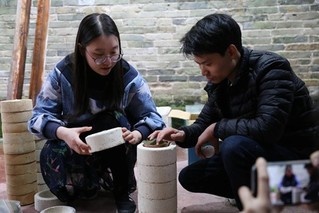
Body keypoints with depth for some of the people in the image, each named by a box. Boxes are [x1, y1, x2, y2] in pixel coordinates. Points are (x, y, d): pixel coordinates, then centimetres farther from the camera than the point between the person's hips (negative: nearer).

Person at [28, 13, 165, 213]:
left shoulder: (129, 75, -16)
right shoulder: (63, 73, -17)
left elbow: (152, 117, -14)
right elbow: (39, 116, -16)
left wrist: (138, 134, -39)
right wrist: (63, 133, -38)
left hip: (117, 149, 0)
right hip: (76, 144, 1)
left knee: (111, 120, -32)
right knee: (51, 156, -30)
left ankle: (124, 192, -10)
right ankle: (92, 181, 6)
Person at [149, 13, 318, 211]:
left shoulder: (271, 68, -23)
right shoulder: (219, 81, -1)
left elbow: (268, 128, -35)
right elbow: (205, 122, 9)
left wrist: (218, 128, -22)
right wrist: (184, 134, -14)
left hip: (295, 156, -8)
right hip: (251, 153, 8)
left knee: (234, 146, -36)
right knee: (189, 177, 6)